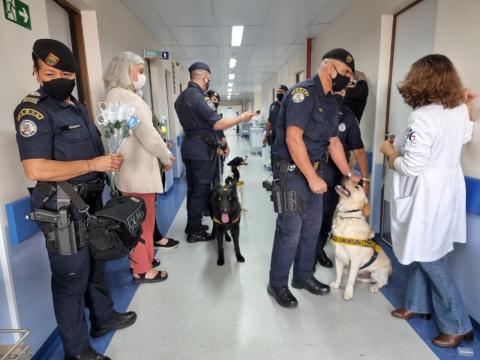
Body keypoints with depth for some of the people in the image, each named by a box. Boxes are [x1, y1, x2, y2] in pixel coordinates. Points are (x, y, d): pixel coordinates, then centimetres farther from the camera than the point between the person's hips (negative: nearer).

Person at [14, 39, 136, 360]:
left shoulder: (78, 107, 13)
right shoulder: (33, 110, -15)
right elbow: (36, 169, -25)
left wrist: (110, 159, 5)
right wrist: (94, 164, -22)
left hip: (90, 203, 9)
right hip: (63, 210, -8)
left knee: (96, 267, 22)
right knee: (71, 280, 5)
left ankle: (103, 318, 43)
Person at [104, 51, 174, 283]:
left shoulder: (115, 96, 15)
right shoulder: (127, 97, -17)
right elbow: (148, 135, -21)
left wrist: (163, 152, 14)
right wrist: (166, 157, -6)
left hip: (131, 170, 10)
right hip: (137, 172, -10)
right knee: (142, 221, 2)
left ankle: (140, 259, 35)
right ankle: (142, 269, 16)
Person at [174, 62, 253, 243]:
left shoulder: (182, 96, 11)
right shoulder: (198, 97, -19)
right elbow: (218, 124, -21)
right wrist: (242, 117, -11)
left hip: (189, 147, 9)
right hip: (201, 150, -9)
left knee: (192, 188, 16)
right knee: (201, 190, 0)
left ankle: (191, 225, 28)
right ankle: (194, 232, 9)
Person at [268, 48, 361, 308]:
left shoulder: (331, 103, 13)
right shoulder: (303, 92, -15)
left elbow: (334, 141, 18)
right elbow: (293, 139, -24)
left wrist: (348, 174, 17)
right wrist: (312, 177, -22)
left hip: (314, 172, 9)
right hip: (293, 172, -9)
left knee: (312, 228, 16)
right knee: (290, 231, -3)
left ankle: (303, 276, 34)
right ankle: (277, 284, 16)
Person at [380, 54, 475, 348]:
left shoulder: (423, 116, -23)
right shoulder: (459, 110, 3)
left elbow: (412, 166, -24)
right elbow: (464, 137, 23)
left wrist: (390, 152, -6)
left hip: (428, 195, -9)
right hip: (447, 189, 9)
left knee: (429, 257, 6)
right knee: (420, 251, 19)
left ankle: (459, 326, 19)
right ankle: (417, 304, 34)